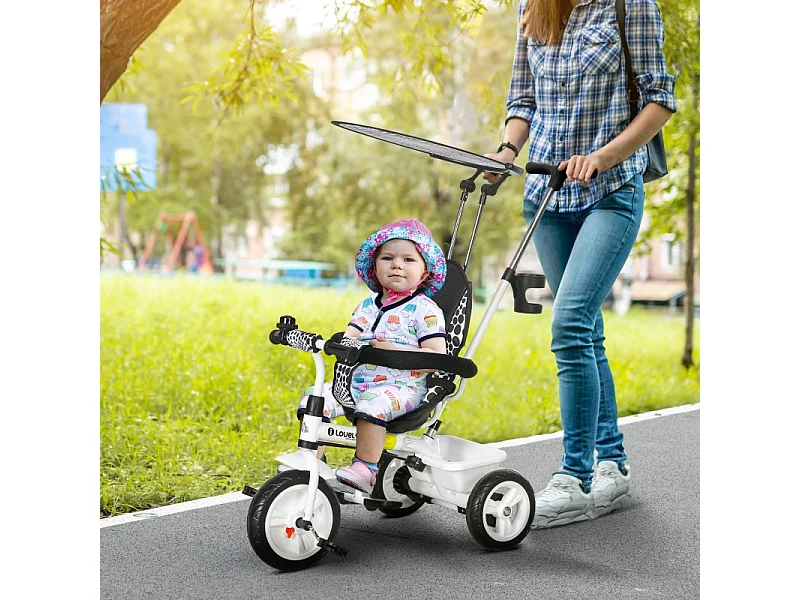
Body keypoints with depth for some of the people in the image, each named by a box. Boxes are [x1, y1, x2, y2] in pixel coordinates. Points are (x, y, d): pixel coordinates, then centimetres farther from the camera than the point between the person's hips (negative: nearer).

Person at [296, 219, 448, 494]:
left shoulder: (425, 309, -3)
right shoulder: (368, 305, 15)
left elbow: (437, 357, -12)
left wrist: (395, 351, -21)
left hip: (401, 386, -6)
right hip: (356, 381, 6)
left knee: (373, 402, -37)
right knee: (314, 396, -13)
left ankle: (366, 469, -28)